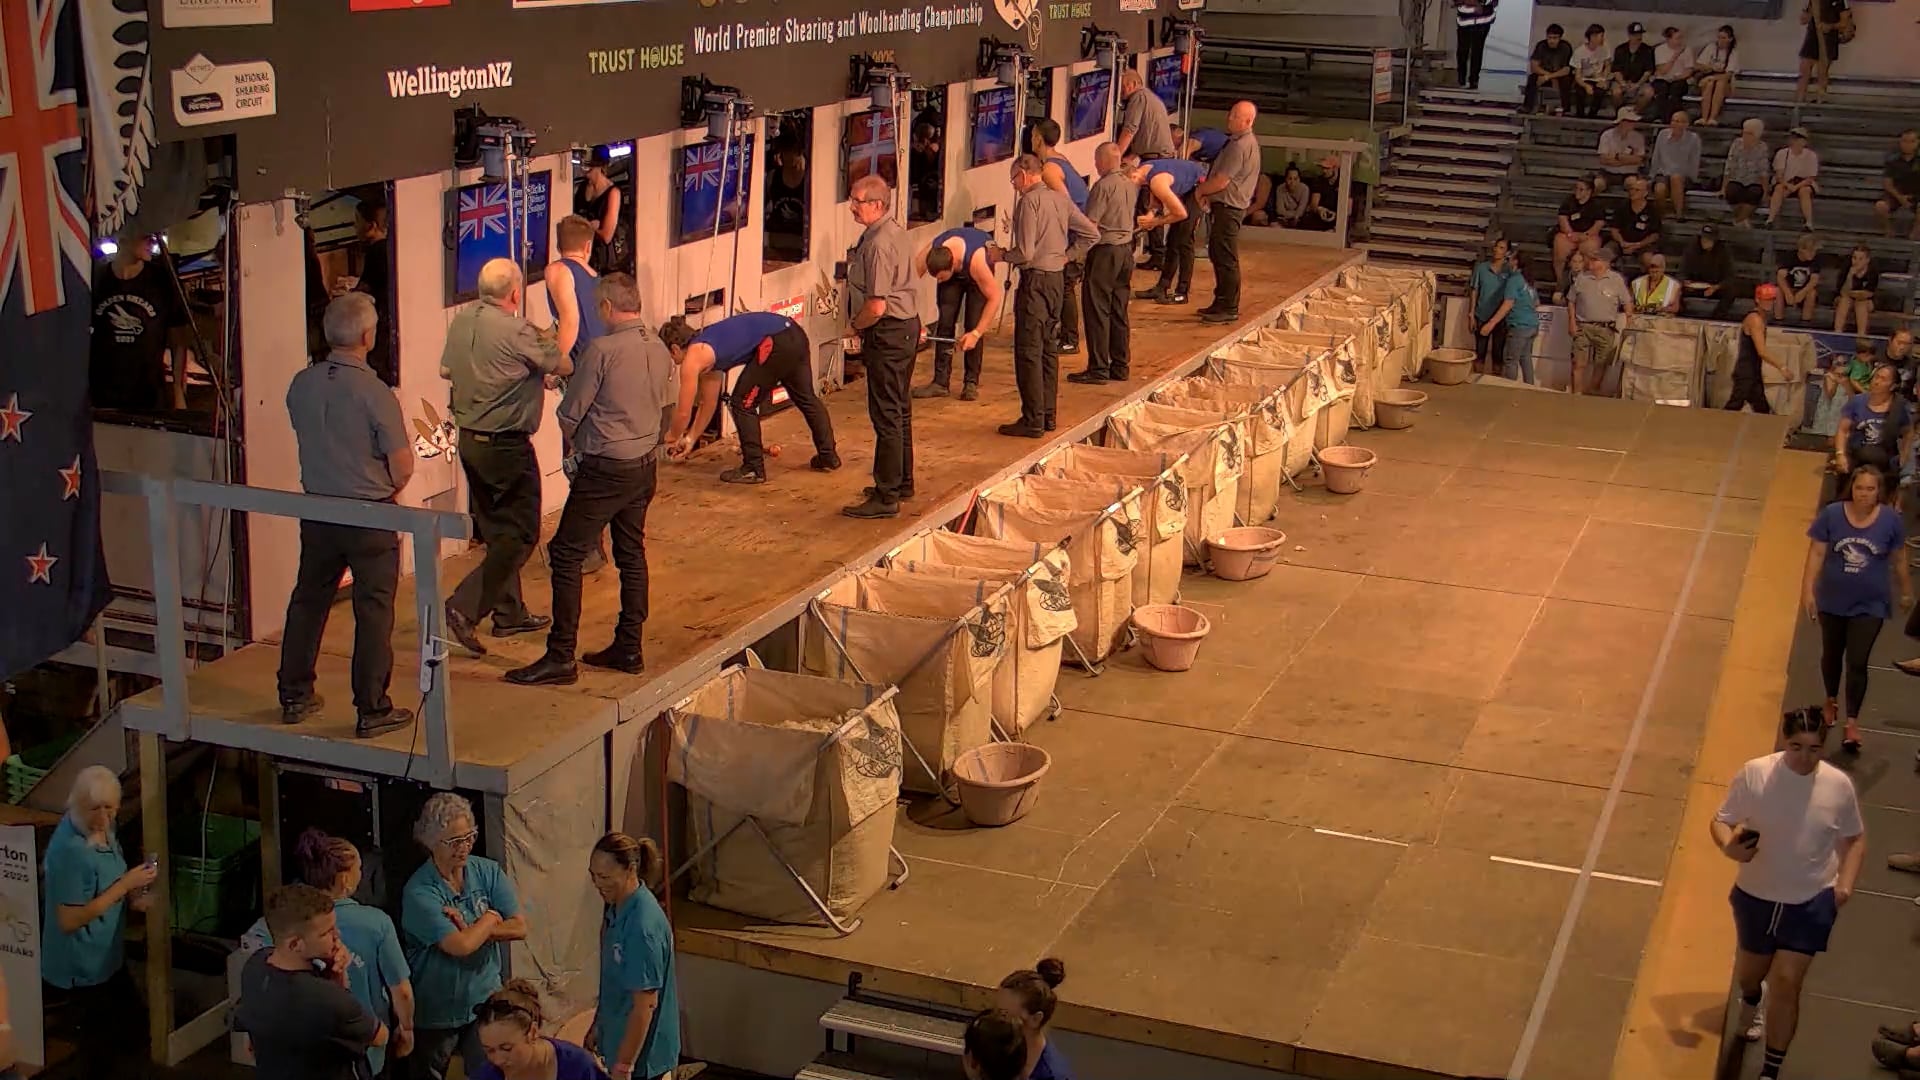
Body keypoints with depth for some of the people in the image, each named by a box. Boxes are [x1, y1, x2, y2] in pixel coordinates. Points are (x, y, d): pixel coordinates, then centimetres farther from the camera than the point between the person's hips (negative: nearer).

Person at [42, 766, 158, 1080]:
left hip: (108, 956, 9)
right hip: (83, 966, -9)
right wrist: (126, 884, -27)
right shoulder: (70, 849, -29)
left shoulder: (102, 828, -2)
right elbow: (68, 920, -27)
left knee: (133, 1026, 23)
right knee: (97, 1046, 7)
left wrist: (133, 897, -4)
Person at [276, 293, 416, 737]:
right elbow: (403, 467, -17)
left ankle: (294, 696, 28)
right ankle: (372, 710, 9)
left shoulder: (301, 384, -4)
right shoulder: (374, 393, -20)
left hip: (316, 511, 5)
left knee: (308, 601, 18)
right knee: (373, 611, 4)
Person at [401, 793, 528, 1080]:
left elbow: (519, 927, -10)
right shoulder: (419, 892, -21)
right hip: (436, 1012, -4)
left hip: (485, 1003, 4)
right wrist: (489, 920, -12)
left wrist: (471, 931, -20)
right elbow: (460, 946, -29)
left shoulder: (488, 872, -5)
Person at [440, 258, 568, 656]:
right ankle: (465, 608, -8)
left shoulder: (461, 321, 2)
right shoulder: (517, 332, -20)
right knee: (520, 535, 1)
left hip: (469, 439, 8)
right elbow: (564, 367, -9)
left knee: (496, 530, 19)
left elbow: (446, 370, 15)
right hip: (506, 444, -8)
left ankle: (509, 612, 29)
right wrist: (548, 345, 13)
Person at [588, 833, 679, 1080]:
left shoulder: (643, 925, -27)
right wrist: (598, 1025, 21)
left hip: (642, 1053, -9)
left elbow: (646, 1003, -25)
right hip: (619, 1037, 9)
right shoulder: (616, 907, 2)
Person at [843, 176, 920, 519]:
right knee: (899, 410, 19)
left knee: (887, 415, -6)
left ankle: (886, 497, -2)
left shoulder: (878, 244, -23)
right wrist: (863, 324, 18)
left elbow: (876, 306, -26)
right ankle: (902, 482, 31)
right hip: (906, 325, 11)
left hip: (888, 333, -11)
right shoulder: (895, 232, 10)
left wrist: (856, 325, -8)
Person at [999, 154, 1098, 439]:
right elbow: (1091, 233, 11)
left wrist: (1001, 255, -2)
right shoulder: (1060, 199, 9)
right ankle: (1048, 414, 21)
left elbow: (1025, 252, -19)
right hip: (1057, 278, 8)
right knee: (1049, 348, 15)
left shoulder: (1029, 201, -14)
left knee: (1029, 351, -4)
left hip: (1035, 279, -8)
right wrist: (1067, 255, 13)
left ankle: (1033, 421, -4)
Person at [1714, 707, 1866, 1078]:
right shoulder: (1754, 774, -17)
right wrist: (1728, 846, -29)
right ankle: (1753, 1001, 60)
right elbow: (1721, 821, -7)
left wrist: (1846, 880, -11)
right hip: (1756, 895, 1)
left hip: (1811, 901, -1)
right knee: (1749, 973, 20)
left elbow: (1855, 838, 4)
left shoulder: (1838, 786, -13)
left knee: (1786, 982, -8)